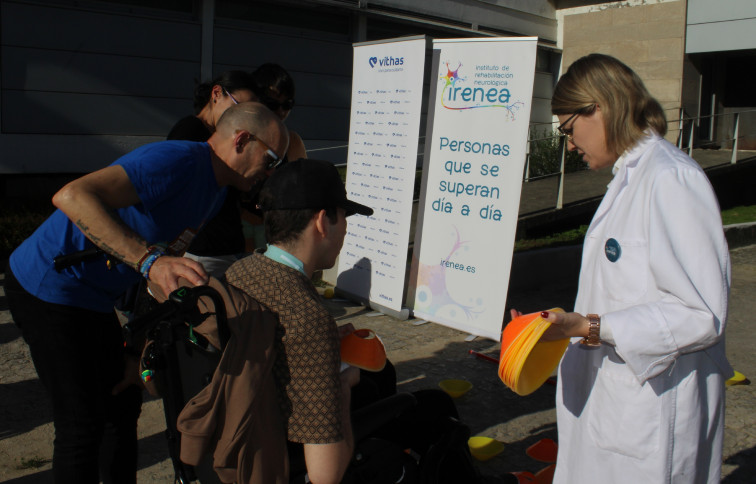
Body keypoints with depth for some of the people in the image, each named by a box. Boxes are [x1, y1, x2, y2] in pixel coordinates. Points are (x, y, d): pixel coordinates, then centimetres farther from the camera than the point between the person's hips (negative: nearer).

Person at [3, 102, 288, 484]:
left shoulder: (214, 191, 6)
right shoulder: (178, 162, -25)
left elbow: (165, 275, 11)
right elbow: (72, 197, -39)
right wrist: (151, 260, -48)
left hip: (91, 300, 10)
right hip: (48, 288, -9)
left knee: (123, 403, 15)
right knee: (83, 423, -4)